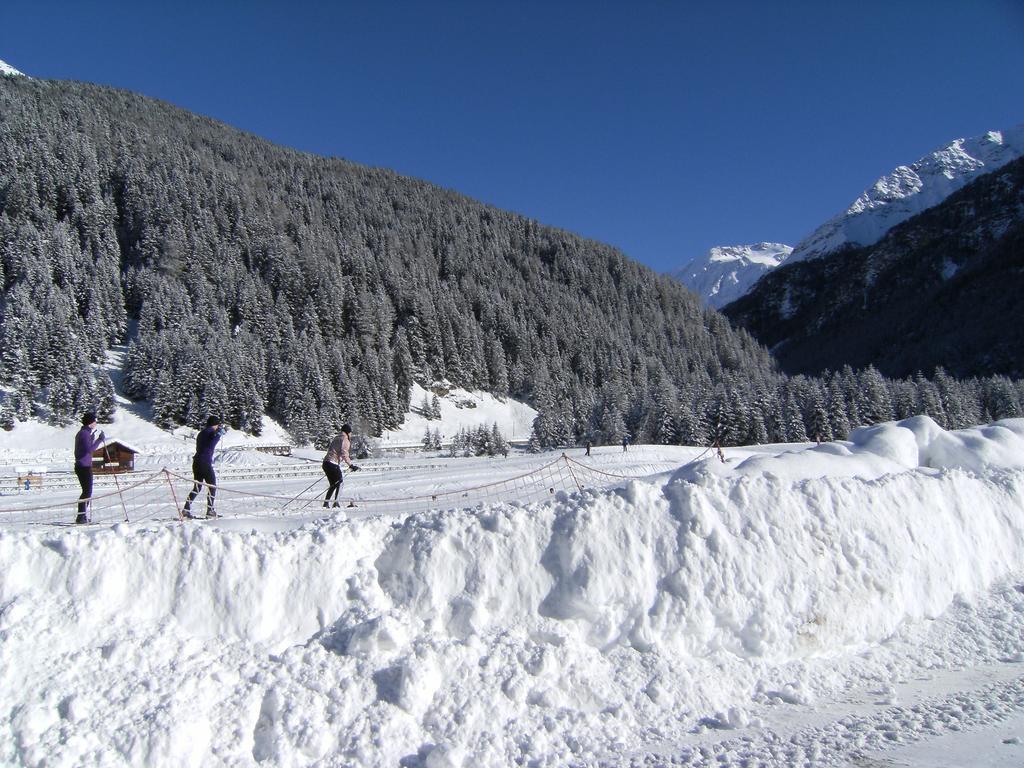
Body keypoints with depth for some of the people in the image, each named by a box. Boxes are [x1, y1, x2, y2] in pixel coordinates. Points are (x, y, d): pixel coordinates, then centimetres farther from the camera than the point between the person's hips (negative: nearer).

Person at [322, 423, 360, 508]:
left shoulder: (336, 438, 21)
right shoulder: (345, 440, -5)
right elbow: (344, 454, -15)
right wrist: (351, 465, -17)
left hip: (326, 463, 9)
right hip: (333, 464, -9)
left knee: (333, 484, 17)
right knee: (340, 482, -4)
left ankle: (326, 502, 14)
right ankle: (336, 502, -14)